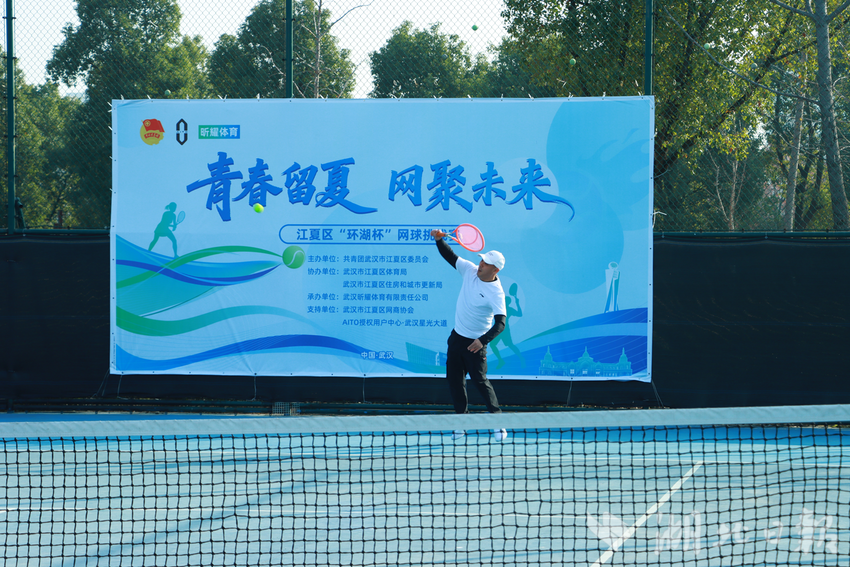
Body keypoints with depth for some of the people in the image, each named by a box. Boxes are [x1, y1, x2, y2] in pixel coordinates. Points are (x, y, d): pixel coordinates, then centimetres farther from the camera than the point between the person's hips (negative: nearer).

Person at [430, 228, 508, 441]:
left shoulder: (496, 293, -23)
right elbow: (450, 257, 8)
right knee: (454, 380, 9)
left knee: (480, 380, -7)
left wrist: (483, 340, -41)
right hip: (457, 336, 7)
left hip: (475, 342, -7)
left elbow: (500, 323, -30)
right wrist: (439, 239, -9)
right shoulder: (470, 270, -3)